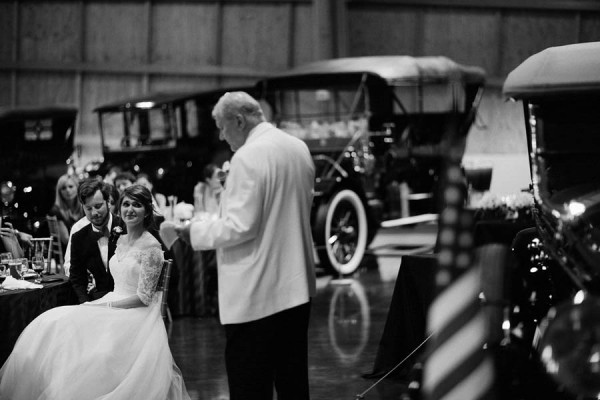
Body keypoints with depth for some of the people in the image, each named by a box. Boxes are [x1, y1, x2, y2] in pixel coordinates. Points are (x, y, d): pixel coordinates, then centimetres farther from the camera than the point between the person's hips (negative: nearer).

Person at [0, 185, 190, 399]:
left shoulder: (151, 247, -10)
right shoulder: (121, 241, 14)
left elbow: (144, 297, -12)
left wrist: (105, 306, -13)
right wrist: (97, 303, 1)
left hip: (137, 316, -7)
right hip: (114, 305, 7)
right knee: (53, 323, -14)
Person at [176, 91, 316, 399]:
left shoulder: (248, 157, -16)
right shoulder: (299, 148, 9)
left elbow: (239, 227, -20)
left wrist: (195, 231, -6)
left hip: (256, 295, -8)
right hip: (297, 287, 8)